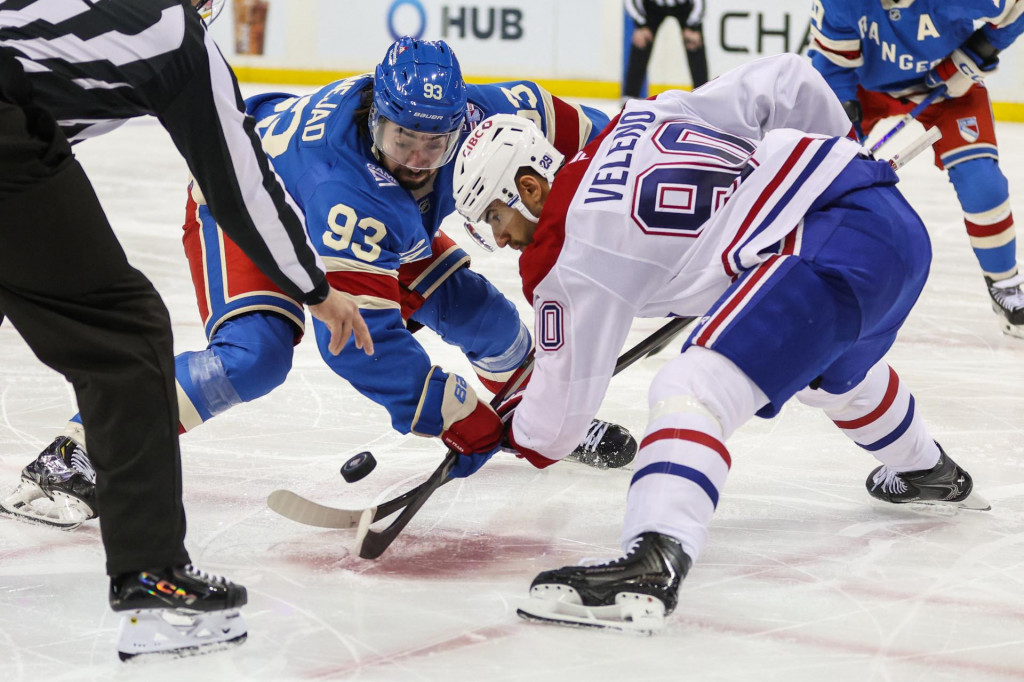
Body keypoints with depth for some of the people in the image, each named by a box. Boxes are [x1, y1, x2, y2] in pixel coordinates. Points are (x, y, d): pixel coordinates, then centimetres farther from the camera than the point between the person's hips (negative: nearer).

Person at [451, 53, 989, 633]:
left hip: (830, 253, -9)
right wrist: (839, 159, 34)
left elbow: (560, 413, 4)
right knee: (837, 374, 37)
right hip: (900, 219, 10)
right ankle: (931, 475, 63)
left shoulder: (576, 254, -3)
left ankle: (652, 566, -41)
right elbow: (786, 80, 16)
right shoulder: (643, 120, 15)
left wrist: (514, 428, 27)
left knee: (694, 389, -19)